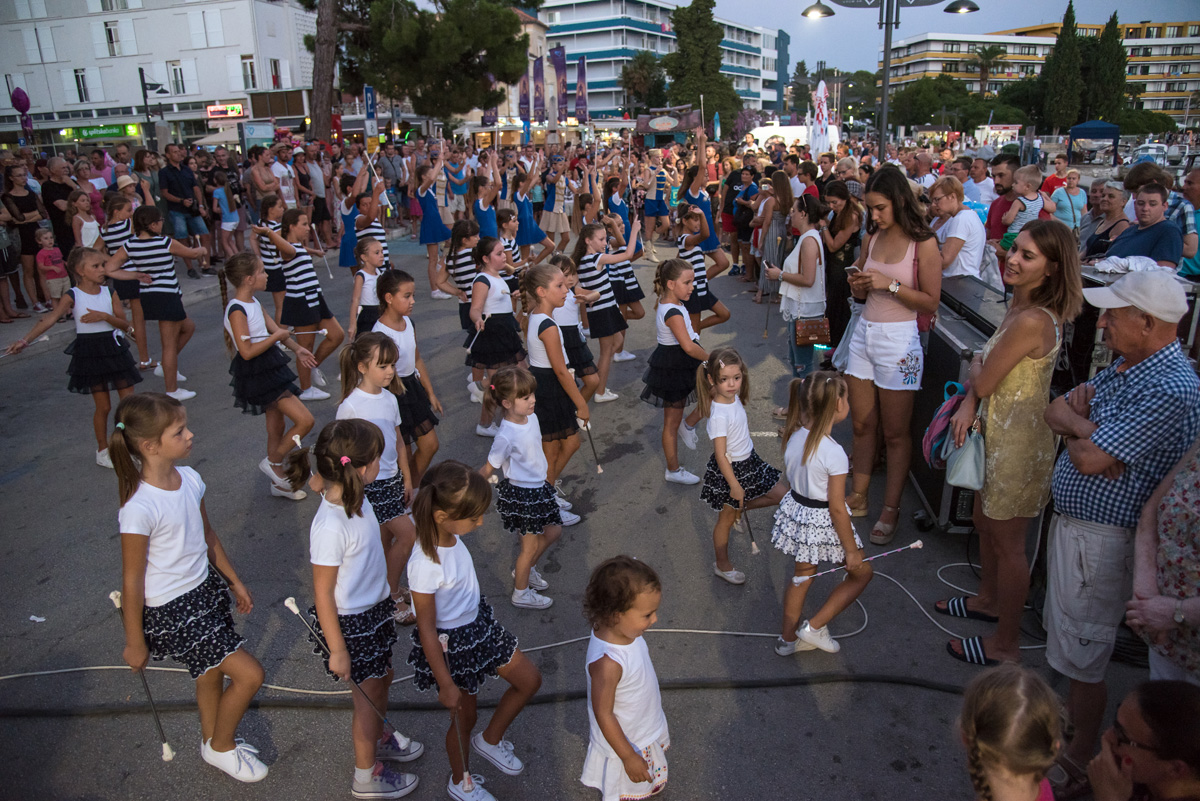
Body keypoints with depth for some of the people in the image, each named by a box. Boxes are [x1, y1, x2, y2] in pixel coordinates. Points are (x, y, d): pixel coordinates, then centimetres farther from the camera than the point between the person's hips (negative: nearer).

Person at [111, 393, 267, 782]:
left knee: (211, 677, 24)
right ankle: (221, 747, 25)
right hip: (171, 610, -7)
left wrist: (234, 580, 18)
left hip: (204, 588, 7)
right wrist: (134, 643, -9)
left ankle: (212, 741, 51)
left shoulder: (189, 479, -6)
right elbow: (132, 581, -18)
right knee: (249, 674, -2)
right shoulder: (139, 508, -28)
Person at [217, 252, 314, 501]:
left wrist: (296, 348, 5)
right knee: (305, 420, -12)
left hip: (269, 369, 10)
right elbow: (247, 351, -24)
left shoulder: (253, 302, 9)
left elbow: (275, 329, 17)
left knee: (277, 427, 18)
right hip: (257, 375, -10)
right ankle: (273, 462, 9)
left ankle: (278, 482, 32)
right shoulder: (237, 310, -20)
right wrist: (276, 337, -17)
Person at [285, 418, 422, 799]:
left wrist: (388, 592, 22)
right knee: (368, 696, 12)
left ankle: (379, 739, 53)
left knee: (382, 680, 26)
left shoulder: (355, 498, -8)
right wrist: (337, 650, -16)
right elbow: (323, 593, -24)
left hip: (374, 608, 8)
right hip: (349, 621, -8)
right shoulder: (331, 527, -33)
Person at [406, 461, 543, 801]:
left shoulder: (450, 534, -13)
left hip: (479, 623, 7)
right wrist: (446, 684, -16)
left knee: (530, 679, 16)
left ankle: (490, 739, 38)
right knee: (464, 717, 17)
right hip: (451, 644, -7)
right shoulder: (425, 565, -34)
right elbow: (427, 629, -24)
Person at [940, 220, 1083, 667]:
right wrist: (969, 405, -7)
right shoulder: (1022, 305, 4)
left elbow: (983, 381, -20)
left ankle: (1005, 645, 22)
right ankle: (989, 600, 48)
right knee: (986, 524, 25)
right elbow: (984, 377, 9)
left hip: (1018, 442, -10)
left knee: (1007, 542, 5)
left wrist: (976, 364, 1)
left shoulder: (1030, 320, -28)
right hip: (999, 432, 10)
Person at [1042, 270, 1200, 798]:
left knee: (1082, 655, 6)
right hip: (1072, 520, 9)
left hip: (1101, 537, -9)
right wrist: (1084, 425, -14)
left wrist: (1077, 432, -6)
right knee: (1068, 639, 24)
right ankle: (1072, 715, 44)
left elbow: (1090, 458, -27)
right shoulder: (1125, 365, 5)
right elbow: (1055, 411, 7)